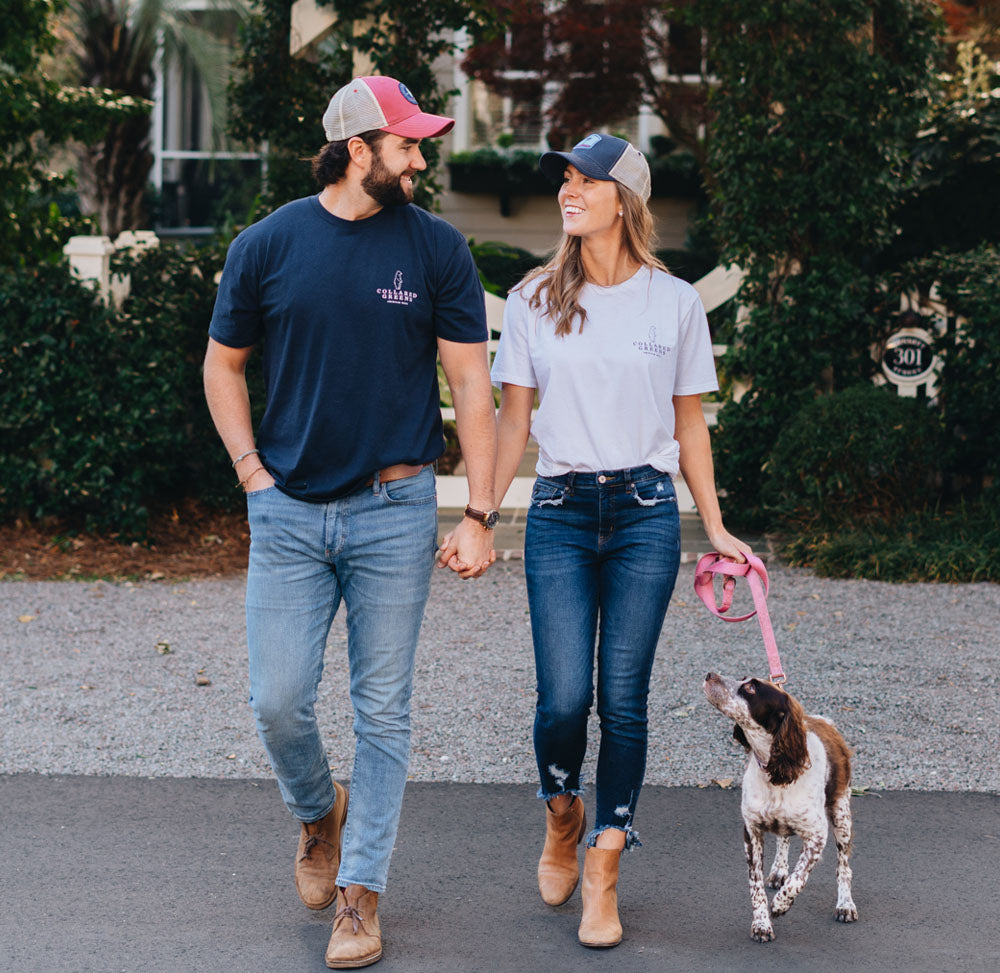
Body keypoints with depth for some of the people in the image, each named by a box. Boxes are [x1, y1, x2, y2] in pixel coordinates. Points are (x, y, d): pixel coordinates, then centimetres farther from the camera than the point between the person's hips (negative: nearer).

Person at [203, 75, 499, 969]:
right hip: (288, 514, 1)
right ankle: (317, 813, 31)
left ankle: (359, 893, 14)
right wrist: (252, 471, 2)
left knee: (383, 712, 3)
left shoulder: (437, 249, 0)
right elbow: (223, 366, 13)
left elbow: (471, 383, 0)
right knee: (279, 702, -1)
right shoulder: (268, 245, 2)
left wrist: (480, 516, -5)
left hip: (394, 510, 0)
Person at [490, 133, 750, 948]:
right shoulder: (534, 300, 5)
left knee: (623, 699, -2)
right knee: (564, 698, -8)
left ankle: (602, 878, 10)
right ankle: (562, 816, 24)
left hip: (646, 514, 0)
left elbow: (689, 424, 10)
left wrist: (715, 528, 9)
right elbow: (512, 421, 8)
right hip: (560, 514, 0)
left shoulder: (674, 302, 4)